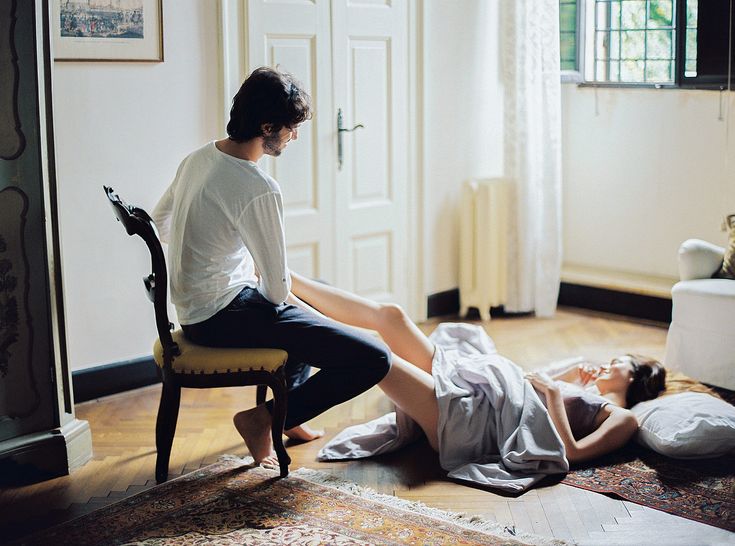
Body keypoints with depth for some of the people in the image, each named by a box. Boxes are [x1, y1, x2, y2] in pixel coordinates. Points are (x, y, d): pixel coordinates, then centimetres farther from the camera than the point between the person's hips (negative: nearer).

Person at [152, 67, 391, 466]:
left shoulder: (197, 158, 4)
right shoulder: (258, 189, -22)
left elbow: (160, 223, 22)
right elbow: (277, 289, -17)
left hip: (192, 312, 10)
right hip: (226, 316, -10)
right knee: (374, 359, -16)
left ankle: (287, 408, 37)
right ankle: (263, 417, -3)